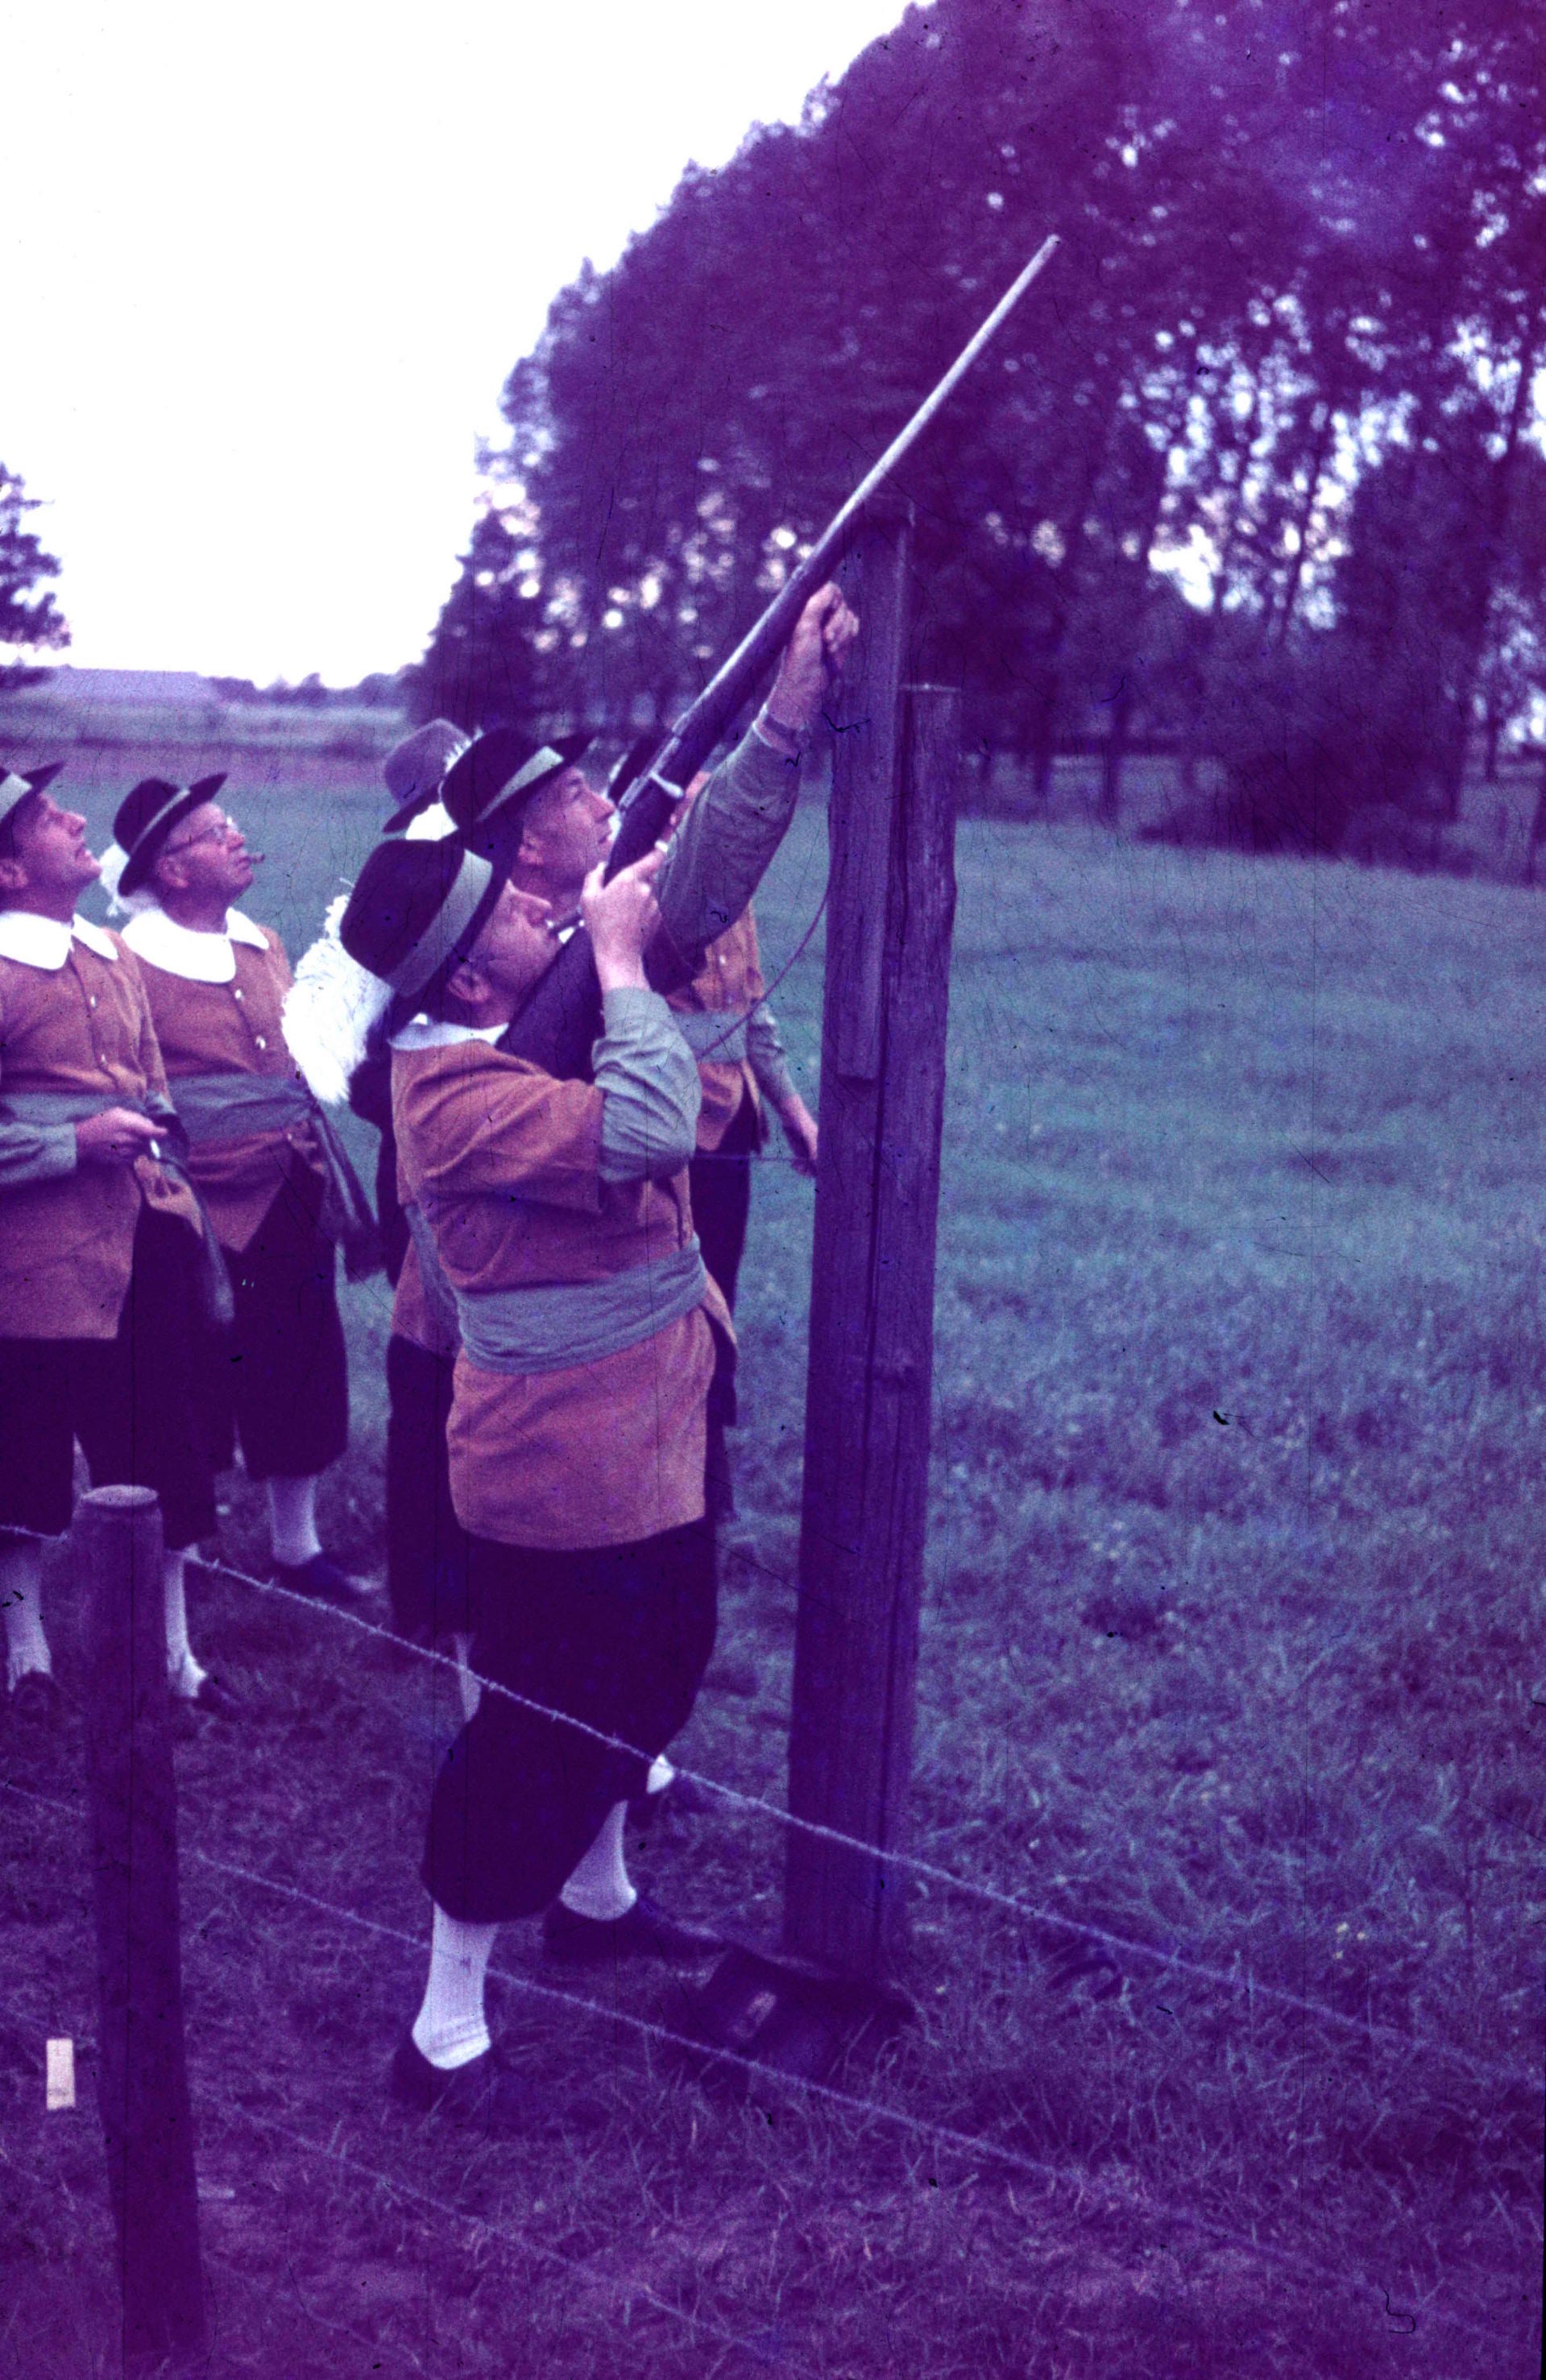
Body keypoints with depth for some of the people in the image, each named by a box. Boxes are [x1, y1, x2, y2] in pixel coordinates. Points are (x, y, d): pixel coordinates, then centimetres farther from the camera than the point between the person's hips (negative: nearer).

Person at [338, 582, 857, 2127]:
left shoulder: (553, 1002, 1)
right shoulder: (457, 1088, -25)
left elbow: (694, 885, 1)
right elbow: (648, 1130, -36)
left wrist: (786, 718, -7)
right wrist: (619, 967, -24)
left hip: (645, 1437, 9)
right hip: (560, 1469, -9)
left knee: (652, 1673, 25)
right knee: (544, 1729, 1)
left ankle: (594, 1895, 48)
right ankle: (445, 2028, 16)